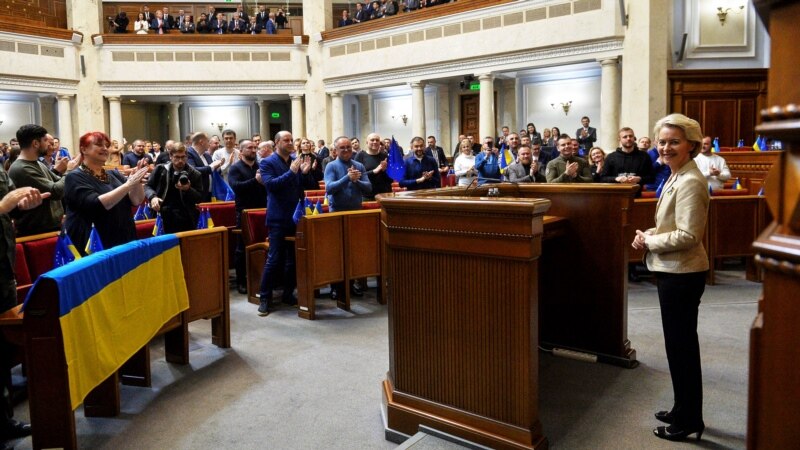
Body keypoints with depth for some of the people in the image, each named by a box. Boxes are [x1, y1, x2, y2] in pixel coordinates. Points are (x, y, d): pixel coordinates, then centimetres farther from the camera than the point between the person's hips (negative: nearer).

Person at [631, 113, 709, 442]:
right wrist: (650, 233, 4)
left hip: (682, 273, -10)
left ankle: (688, 420, 18)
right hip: (673, 271, 10)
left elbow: (687, 236, -24)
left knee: (681, 346, 2)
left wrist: (648, 242, -13)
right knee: (681, 344, 19)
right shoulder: (677, 177, 12)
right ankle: (684, 411, 34)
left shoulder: (689, 182, -20)